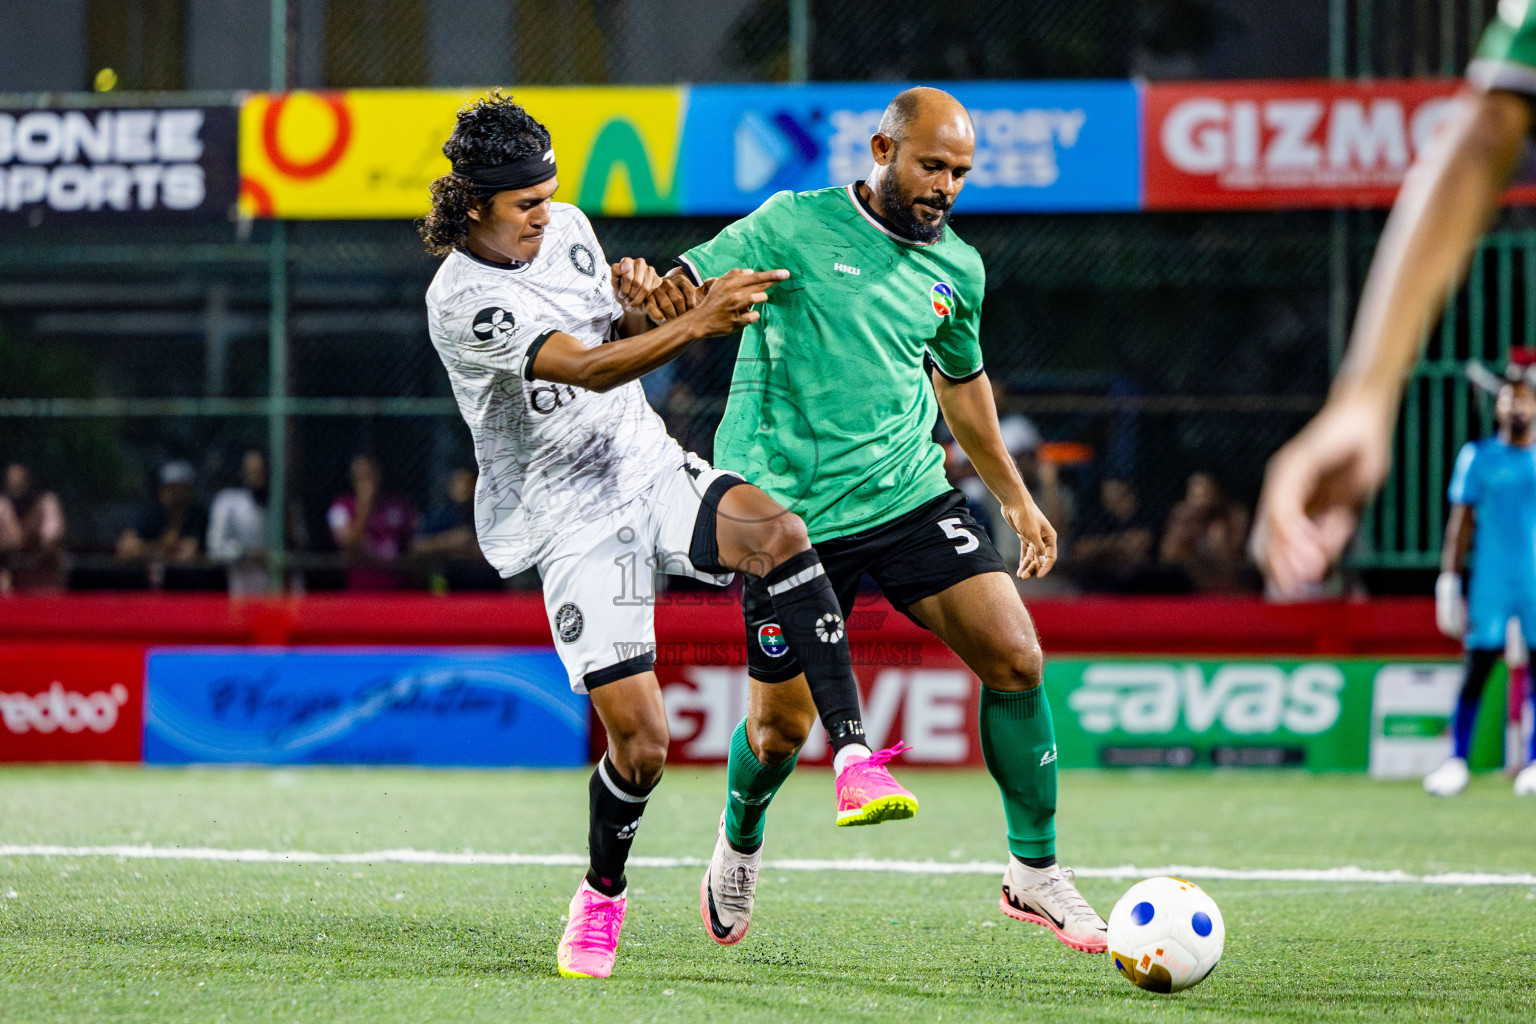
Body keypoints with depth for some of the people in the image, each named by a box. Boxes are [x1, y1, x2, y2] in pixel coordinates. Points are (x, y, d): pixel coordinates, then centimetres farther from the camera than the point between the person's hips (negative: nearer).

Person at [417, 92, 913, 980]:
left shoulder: (566, 230, 5)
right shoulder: (463, 302, -17)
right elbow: (588, 369, -28)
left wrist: (642, 305, -5)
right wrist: (697, 320, -39)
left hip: (651, 471, 5)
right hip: (571, 523, -5)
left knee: (777, 531, -29)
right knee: (641, 738, -11)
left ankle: (854, 760, -34)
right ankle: (602, 896, 19)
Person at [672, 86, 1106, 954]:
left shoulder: (957, 269, 9)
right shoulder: (795, 226, -5)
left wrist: (1015, 496, 30)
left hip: (911, 494, 4)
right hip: (792, 510, -4)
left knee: (1015, 657, -13)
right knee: (782, 725, 1)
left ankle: (1035, 872, 1)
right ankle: (740, 843, 37)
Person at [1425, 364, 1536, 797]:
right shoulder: (1478, 456, 5)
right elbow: (1462, 521, 5)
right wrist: (1449, 580, -1)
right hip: (1490, 582, -1)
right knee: (1477, 668, -4)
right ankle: (1456, 762, 0)